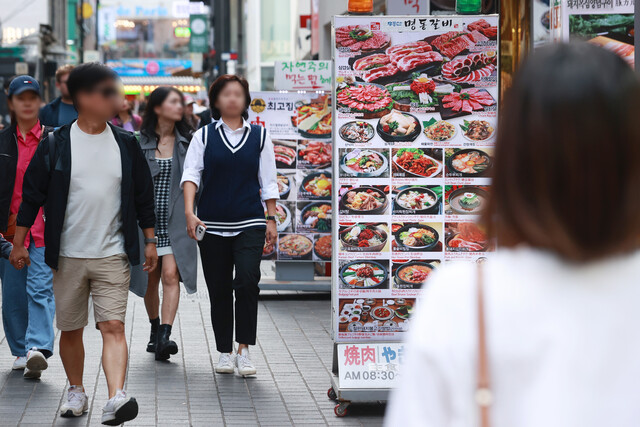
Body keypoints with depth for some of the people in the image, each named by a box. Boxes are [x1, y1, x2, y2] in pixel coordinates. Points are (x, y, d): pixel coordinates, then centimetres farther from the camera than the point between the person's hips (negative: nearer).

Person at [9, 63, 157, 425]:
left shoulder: (126, 144, 4)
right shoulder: (56, 145, -3)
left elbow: (143, 195, 12)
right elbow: (33, 194, 3)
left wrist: (149, 239, 13)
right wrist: (19, 242, 4)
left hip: (112, 255, 0)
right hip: (68, 256, 0)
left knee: (113, 326, -13)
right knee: (71, 330, 10)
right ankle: (76, 392, 29)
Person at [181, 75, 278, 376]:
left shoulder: (259, 136, 9)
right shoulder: (204, 136, 6)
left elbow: (268, 181, 11)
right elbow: (191, 174, -2)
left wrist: (272, 219, 6)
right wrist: (189, 212, -16)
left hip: (249, 223, -1)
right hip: (212, 225, 1)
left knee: (247, 281, -18)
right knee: (219, 290, 6)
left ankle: (244, 351, -10)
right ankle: (225, 353, 18)